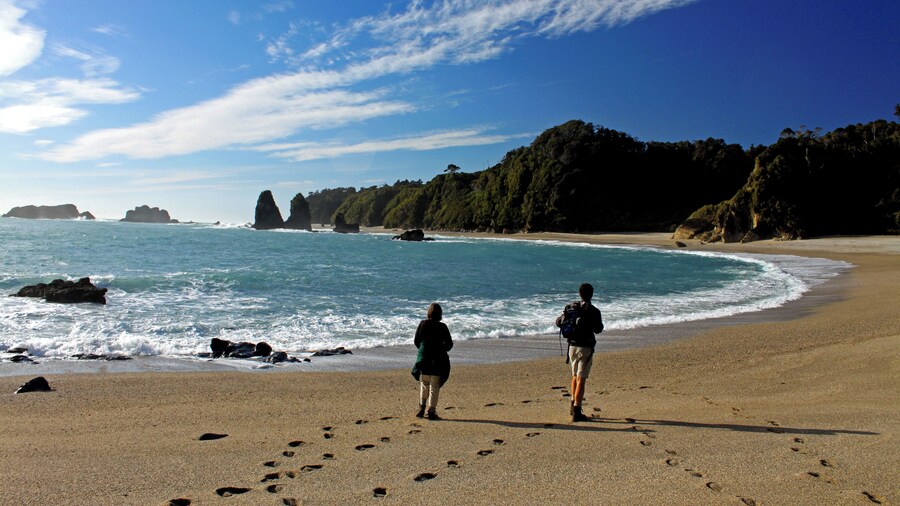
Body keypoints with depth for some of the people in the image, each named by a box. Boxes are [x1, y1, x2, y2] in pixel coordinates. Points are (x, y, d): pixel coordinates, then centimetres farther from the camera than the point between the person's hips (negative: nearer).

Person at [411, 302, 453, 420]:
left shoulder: (422, 324, -3)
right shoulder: (442, 327, -9)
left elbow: (416, 341, 4)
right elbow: (449, 344, -4)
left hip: (423, 358, 2)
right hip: (437, 359, -2)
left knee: (424, 383, 19)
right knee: (435, 385, 6)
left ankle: (422, 407, 13)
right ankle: (431, 411, 5)